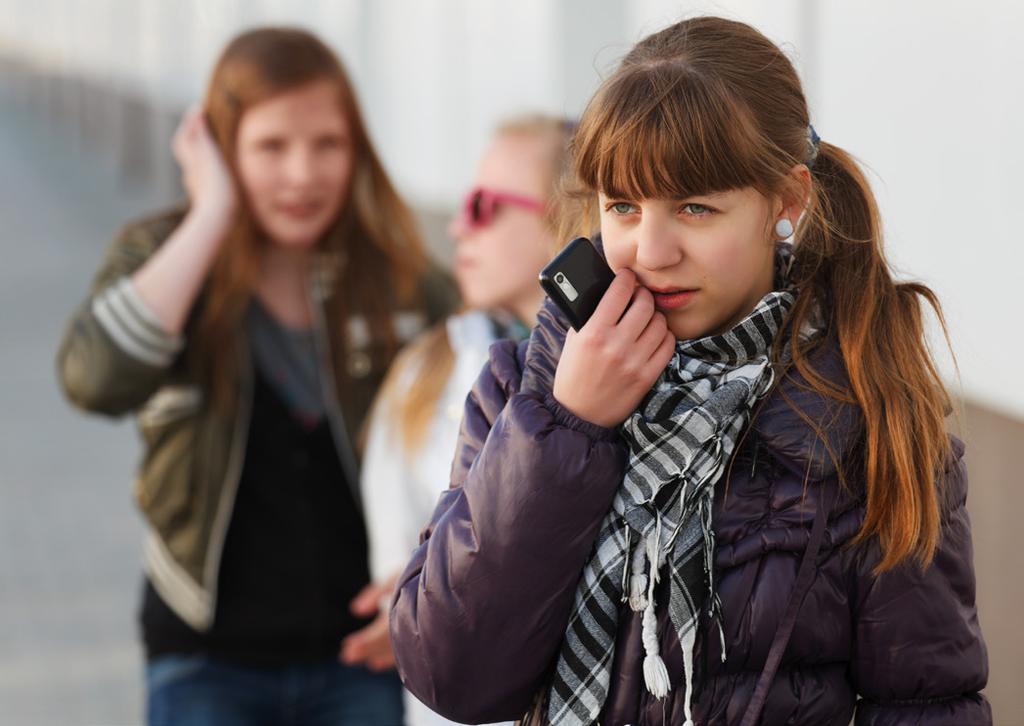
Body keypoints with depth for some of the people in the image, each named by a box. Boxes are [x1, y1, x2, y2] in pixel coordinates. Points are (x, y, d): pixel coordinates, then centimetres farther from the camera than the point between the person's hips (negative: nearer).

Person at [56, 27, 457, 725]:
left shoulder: (395, 272, -2)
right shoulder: (162, 253, -6)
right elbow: (96, 380, -27)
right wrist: (214, 213, -22)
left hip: (363, 647, 1)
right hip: (208, 660, -1)